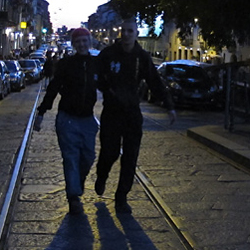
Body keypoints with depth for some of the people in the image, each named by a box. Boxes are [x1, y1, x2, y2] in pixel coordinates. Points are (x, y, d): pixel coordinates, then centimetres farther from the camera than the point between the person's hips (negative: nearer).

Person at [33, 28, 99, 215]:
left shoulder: (97, 64, 5)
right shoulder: (66, 64, 0)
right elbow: (53, 89, 1)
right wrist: (41, 114, -4)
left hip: (88, 119, 2)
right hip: (67, 118, -2)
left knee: (88, 157, 5)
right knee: (71, 157, -6)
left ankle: (78, 184, 32)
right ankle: (74, 197, -5)